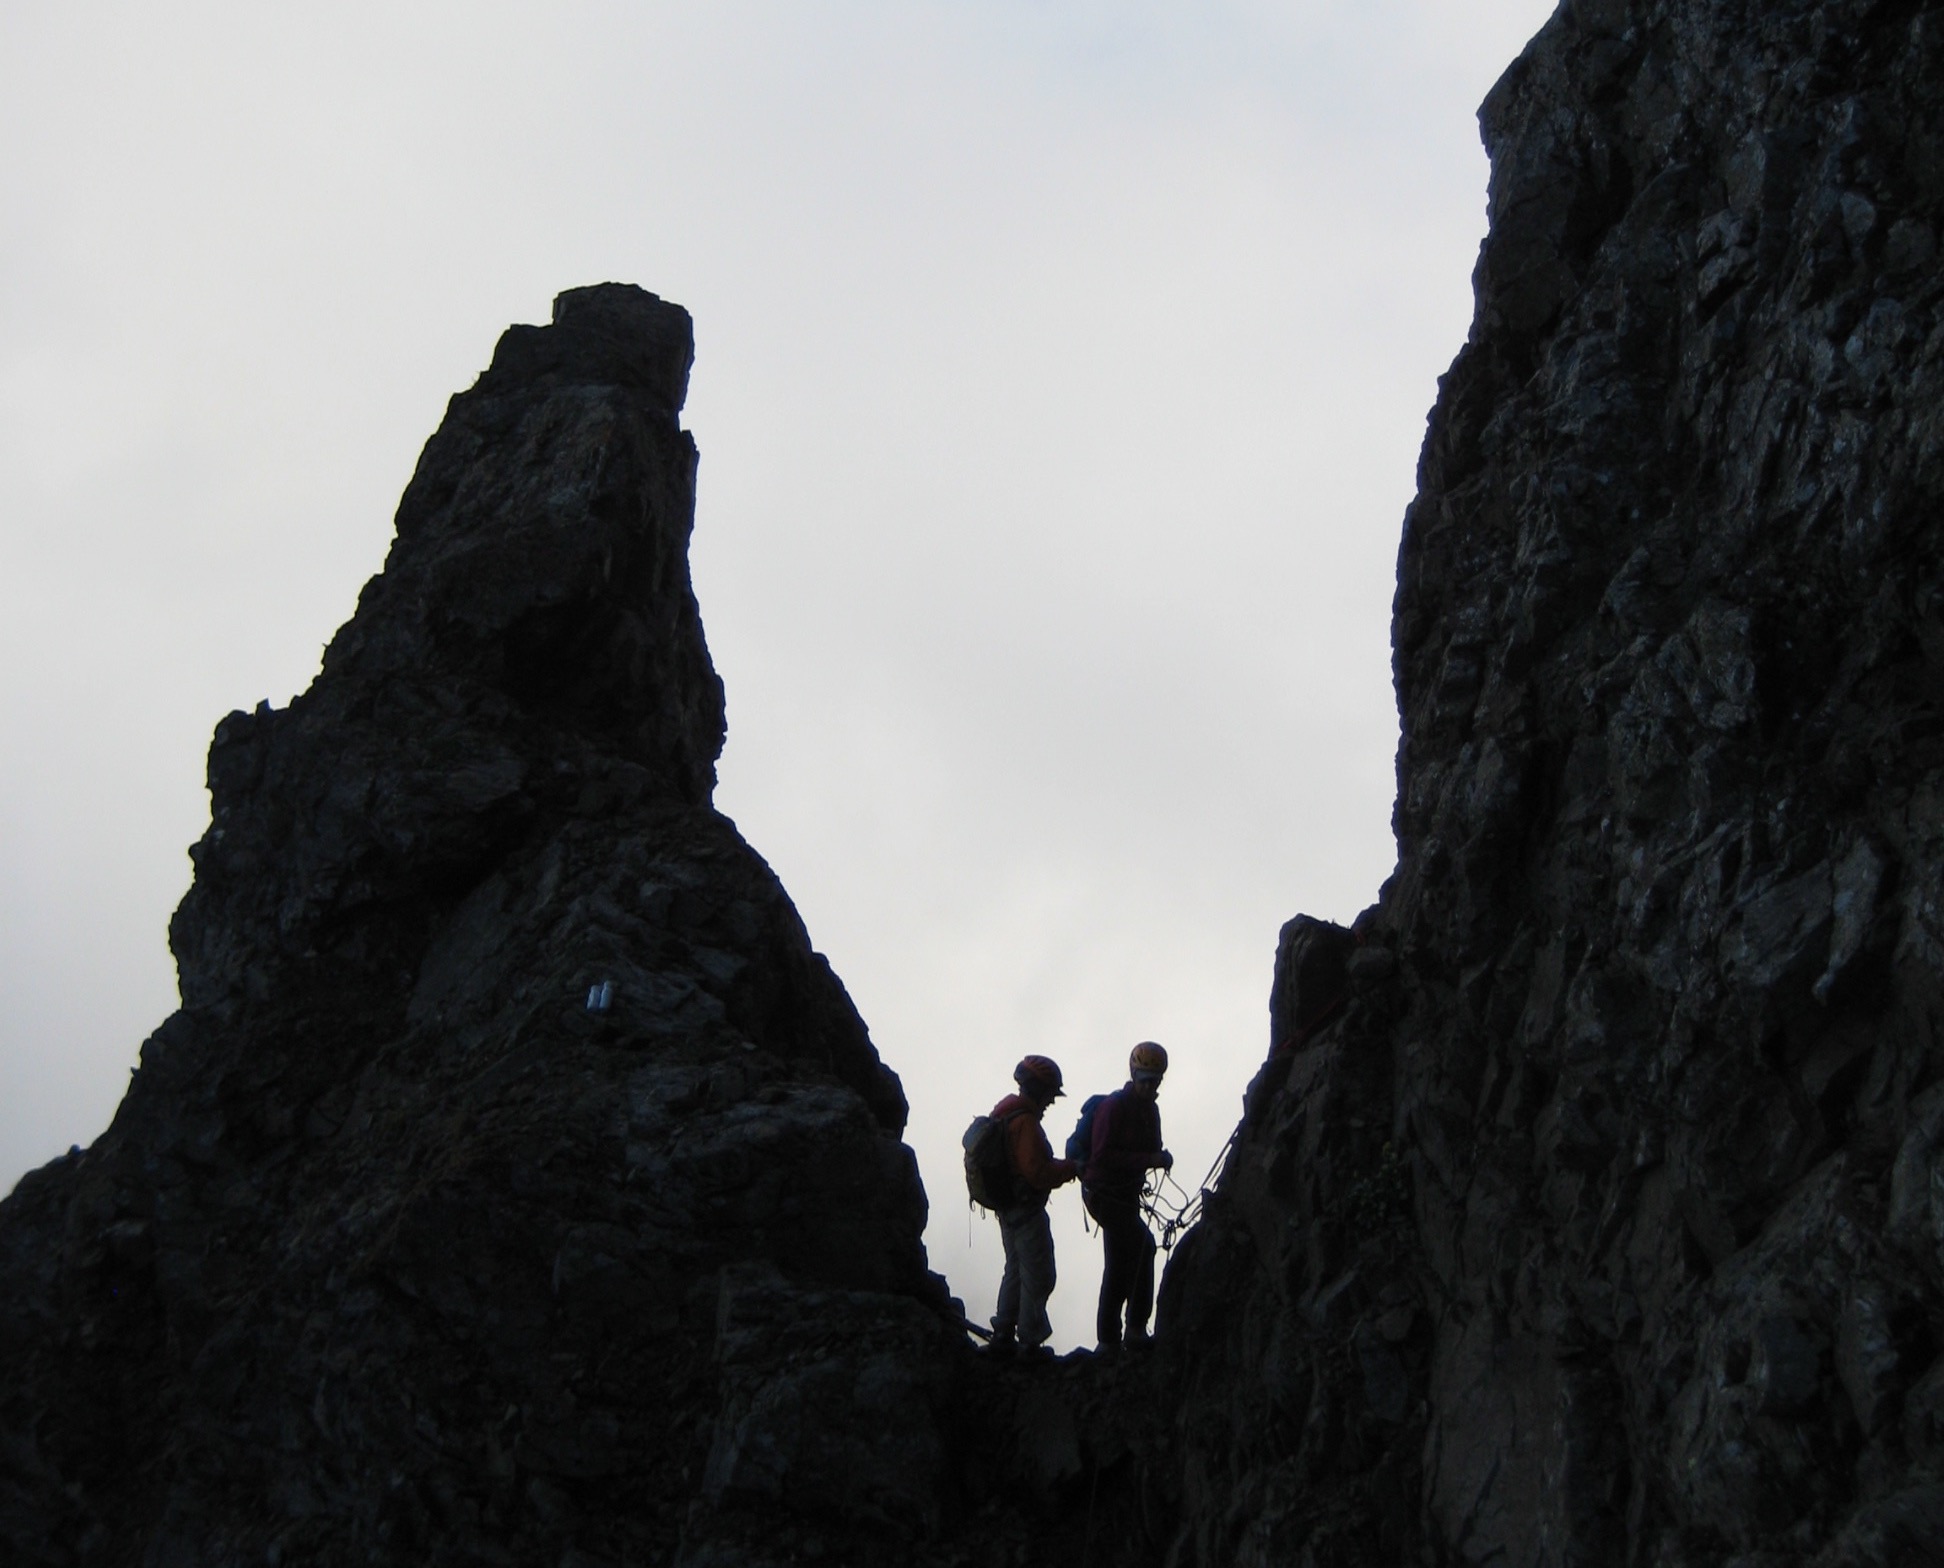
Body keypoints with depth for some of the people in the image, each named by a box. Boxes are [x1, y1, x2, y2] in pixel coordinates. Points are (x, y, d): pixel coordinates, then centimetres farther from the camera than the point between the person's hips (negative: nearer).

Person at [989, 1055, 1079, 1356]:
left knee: (1016, 1269, 22)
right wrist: (1072, 1168, -15)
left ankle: (1003, 1334, 28)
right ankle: (1030, 1341, 8)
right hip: (1026, 1211, -10)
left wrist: (1062, 1167, 11)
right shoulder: (1025, 1122, -25)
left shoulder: (1005, 1112, 7)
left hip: (1008, 1208, 10)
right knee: (1038, 1277, 1)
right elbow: (1039, 1173, -28)